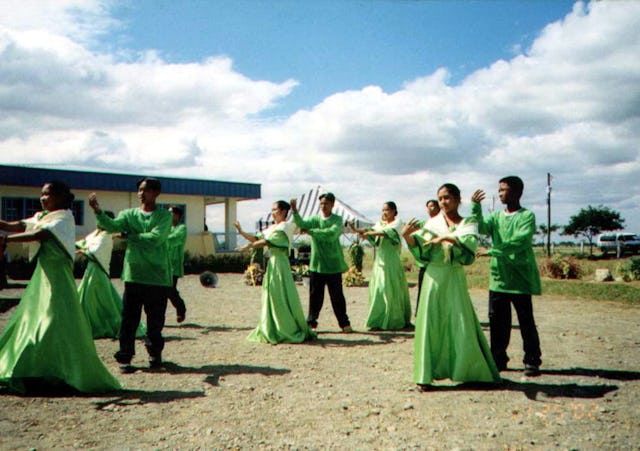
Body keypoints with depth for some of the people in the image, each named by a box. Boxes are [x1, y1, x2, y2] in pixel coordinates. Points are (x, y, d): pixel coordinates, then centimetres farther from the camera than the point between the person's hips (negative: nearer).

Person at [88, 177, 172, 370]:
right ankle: (125, 356, 11)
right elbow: (112, 225, -10)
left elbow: (156, 237, -13)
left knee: (156, 319, 6)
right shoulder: (129, 214, 9)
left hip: (158, 275, -1)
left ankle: (155, 354, 23)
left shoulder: (165, 215, 3)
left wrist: (130, 236, -5)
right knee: (129, 317, 1)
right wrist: (97, 210, -27)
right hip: (134, 274, 1)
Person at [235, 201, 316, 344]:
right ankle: (272, 331, 16)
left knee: (282, 298, -6)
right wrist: (242, 232, 1)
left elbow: (266, 242, -16)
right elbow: (257, 238, 13)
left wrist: (249, 246, -11)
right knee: (271, 297, 10)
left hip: (280, 264, -9)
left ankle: (294, 332, 2)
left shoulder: (284, 227, -9)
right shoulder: (272, 228, 17)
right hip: (271, 263, 9)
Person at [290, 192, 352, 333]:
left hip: (333, 264, -2)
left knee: (337, 295, 3)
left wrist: (311, 231, -16)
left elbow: (332, 233, -18)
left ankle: (344, 323, 16)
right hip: (316, 263, 2)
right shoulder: (314, 219, 6)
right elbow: (301, 224, -13)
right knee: (315, 295, 6)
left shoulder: (337, 219, 0)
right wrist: (294, 211, -30)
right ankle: (311, 321, 19)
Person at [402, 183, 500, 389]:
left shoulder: (467, 224, 4)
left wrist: (447, 237, -25)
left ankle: (477, 372, 17)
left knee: (462, 324, 3)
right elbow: (421, 249, -2)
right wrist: (407, 236, -19)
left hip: (455, 278, -1)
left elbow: (470, 242, -16)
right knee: (431, 323, 0)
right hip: (434, 277, 1)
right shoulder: (433, 223, 7)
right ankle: (426, 374, 5)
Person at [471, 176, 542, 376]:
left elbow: (521, 240, -19)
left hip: (520, 278, -5)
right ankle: (498, 359, 19)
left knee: (526, 321, 2)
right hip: (498, 277, 5)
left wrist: (495, 250, -23)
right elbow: (481, 227, -5)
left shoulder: (527, 216, -4)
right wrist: (475, 207, -19)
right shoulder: (496, 216, 12)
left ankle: (532, 361, 12)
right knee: (497, 320, 8)